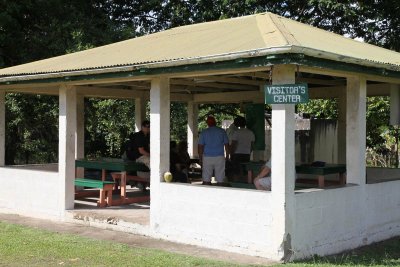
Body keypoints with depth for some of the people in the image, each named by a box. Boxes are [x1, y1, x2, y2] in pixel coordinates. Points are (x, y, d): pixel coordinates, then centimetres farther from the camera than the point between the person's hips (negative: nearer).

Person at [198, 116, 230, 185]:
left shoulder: (204, 132, 3)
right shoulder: (222, 131, 5)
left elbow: (200, 147, 2)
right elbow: (227, 145, 6)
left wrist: (200, 159, 8)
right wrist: (227, 157, 14)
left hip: (207, 158, 0)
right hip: (219, 157, 0)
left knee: (206, 180, 2)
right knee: (220, 179, 2)